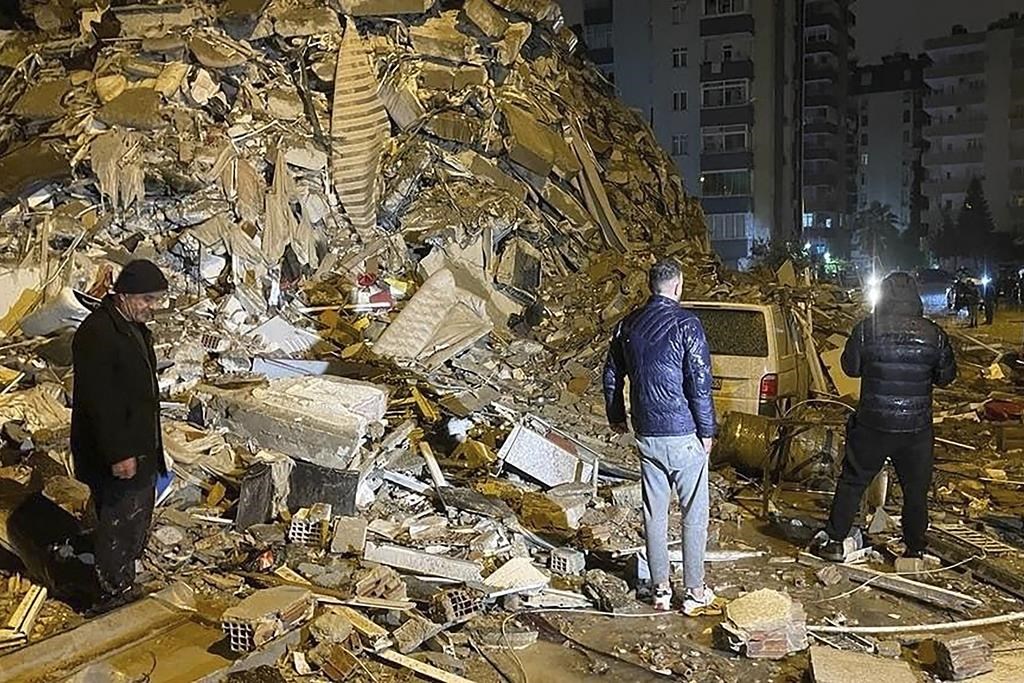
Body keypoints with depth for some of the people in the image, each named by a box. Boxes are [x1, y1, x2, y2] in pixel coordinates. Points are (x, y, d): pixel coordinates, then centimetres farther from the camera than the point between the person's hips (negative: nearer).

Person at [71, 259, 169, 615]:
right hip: (116, 456, -10)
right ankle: (113, 596, 16)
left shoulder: (135, 326, 10)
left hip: (139, 449, 10)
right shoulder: (97, 334, -22)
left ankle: (124, 586, 36)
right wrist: (118, 454, -24)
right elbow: (99, 401, -25)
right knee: (118, 524, 1)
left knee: (137, 519, 20)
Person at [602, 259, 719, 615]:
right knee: (694, 514, 6)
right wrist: (707, 431, -3)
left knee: (654, 513, 12)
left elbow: (612, 376, 14)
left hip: (646, 435, 5)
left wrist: (617, 416, 28)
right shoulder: (685, 323, -13)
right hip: (683, 435, -5)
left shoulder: (629, 324, 5)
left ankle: (661, 590, 20)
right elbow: (700, 383, -14)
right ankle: (695, 593, 13)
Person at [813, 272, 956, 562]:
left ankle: (835, 542, 16)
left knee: (852, 482, 11)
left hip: (872, 424, -1)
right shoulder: (934, 334, -5)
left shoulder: (867, 329, -9)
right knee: (916, 490, 15)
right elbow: (946, 376, 6)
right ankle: (915, 551, 24)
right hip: (917, 428, 1)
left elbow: (850, 367, 2)